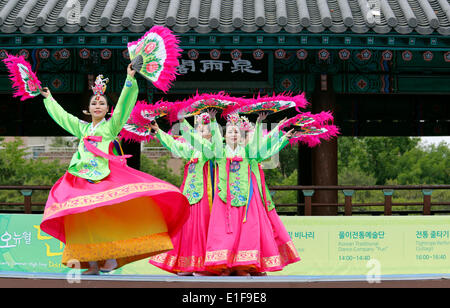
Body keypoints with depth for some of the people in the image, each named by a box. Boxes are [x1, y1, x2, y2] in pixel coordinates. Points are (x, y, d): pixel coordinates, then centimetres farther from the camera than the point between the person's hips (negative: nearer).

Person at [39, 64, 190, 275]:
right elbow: (60, 115, 33)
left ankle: (113, 255, -16)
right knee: (86, 219, -6)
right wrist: (48, 98, 42)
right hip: (84, 179, 4)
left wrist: (130, 80, -9)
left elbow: (124, 104, -1)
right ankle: (92, 263, -5)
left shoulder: (111, 126, 9)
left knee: (109, 215, -22)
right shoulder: (82, 128, 21)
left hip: (107, 177, -4)